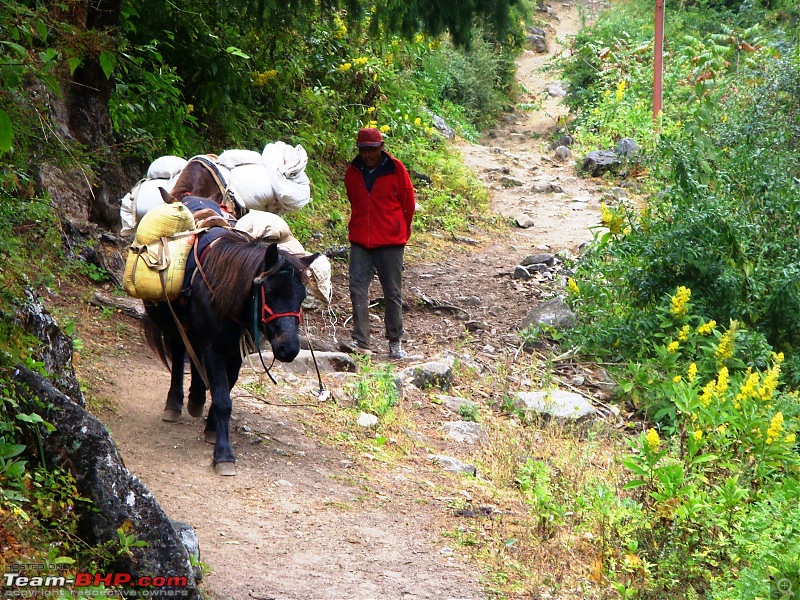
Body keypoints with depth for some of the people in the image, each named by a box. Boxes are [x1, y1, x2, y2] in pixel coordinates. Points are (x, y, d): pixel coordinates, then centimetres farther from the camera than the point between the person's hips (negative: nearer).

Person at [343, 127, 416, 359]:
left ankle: (395, 342, 15)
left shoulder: (395, 169, -4)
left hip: (391, 242, -2)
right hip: (360, 240, 3)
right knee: (357, 288, -8)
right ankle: (361, 340, -8)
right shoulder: (352, 172, 5)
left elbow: (408, 202, 5)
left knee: (393, 292, 4)